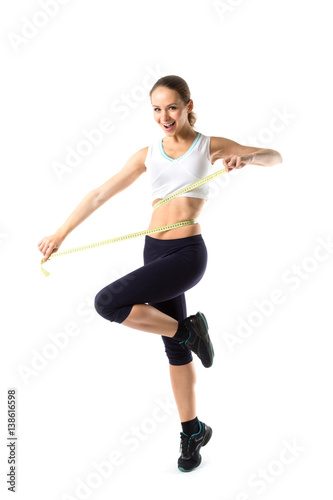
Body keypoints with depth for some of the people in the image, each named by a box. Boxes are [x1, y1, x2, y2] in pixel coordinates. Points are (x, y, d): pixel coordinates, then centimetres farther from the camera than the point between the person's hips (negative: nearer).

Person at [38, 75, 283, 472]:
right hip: (155, 251, 5)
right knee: (176, 349, 12)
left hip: (188, 252, -4)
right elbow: (99, 195, 10)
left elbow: (275, 157, 6)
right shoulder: (147, 155, 10)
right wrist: (60, 234, 7)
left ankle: (186, 328, 0)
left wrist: (247, 157, -17)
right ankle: (193, 431, 30)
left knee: (107, 302, -21)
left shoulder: (209, 146, 2)